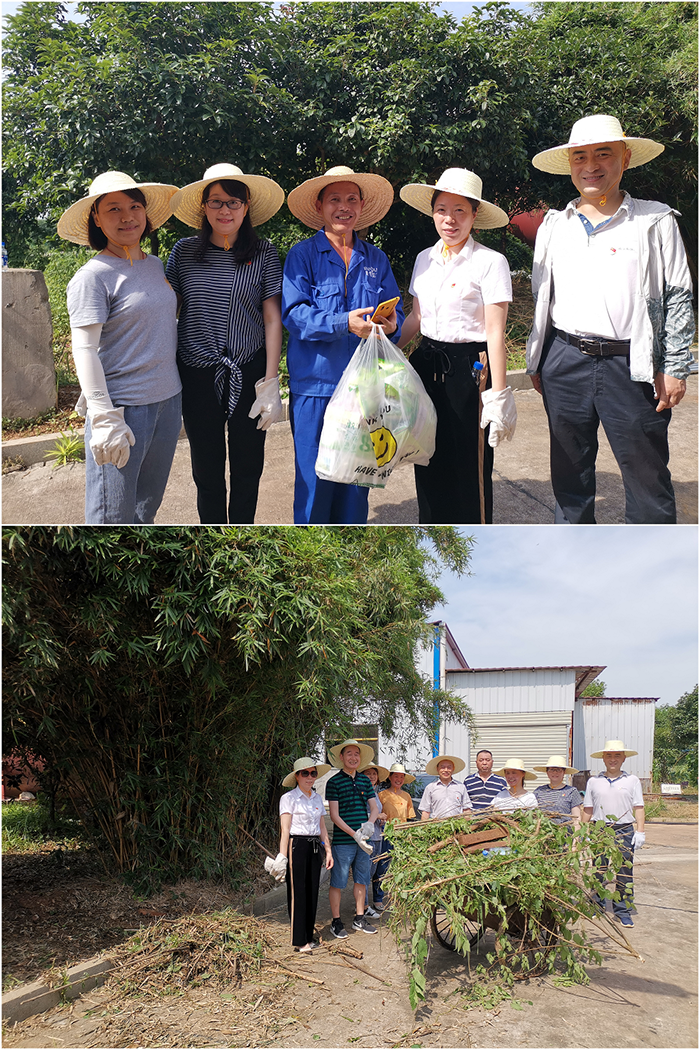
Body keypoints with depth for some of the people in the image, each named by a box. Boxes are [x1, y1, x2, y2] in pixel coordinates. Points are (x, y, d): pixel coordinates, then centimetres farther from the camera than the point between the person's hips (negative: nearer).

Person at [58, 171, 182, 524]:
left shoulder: (156, 265, 11)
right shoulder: (92, 277, -10)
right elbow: (84, 350, -15)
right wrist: (104, 420, -22)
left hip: (167, 401, 7)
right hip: (122, 407, -7)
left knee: (147, 507, 15)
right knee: (113, 518, -3)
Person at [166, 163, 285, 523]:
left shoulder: (264, 254, 0)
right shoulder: (184, 251, 3)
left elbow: (272, 319, -1)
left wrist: (271, 382, -6)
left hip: (248, 372, 0)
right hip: (197, 373, 1)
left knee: (247, 466, 10)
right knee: (207, 467, 8)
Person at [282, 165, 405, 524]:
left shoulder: (375, 259, 14)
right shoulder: (302, 255, 1)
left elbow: (395, 310, 10)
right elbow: (294, 313, -11)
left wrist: (392, 325, -15)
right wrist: (345, 323, -25)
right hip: (316, 384, -4)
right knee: (314, 478, -2)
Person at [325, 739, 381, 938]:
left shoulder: (365, 780, 10)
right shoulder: (334, 782, -6)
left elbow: (374, 808, 11)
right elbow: (334, 815, -10)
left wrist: (369, 823, -11)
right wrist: (354, 834, -17)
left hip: (363, 840, 5)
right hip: (342, 840, -5)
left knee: (361, 880, 13)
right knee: (338, 882, 1)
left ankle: (359, 919, 25)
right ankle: (336, 921, 12)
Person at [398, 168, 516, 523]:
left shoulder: (490, 262, -9)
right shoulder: (425, 259, 10)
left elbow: (495, 333, -12)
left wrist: (499, 394, -14)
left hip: (469, 370, -6)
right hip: (426, 365, 6)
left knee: (470, 464, -1)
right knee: (429, 462, 10)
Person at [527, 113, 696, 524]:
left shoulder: (656, 221, 1)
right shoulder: (554, 226, 11)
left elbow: (679, 298, 1)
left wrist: (674, 368, -4)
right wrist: (537, 362, 14)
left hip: (631, 365, -3)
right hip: (564, 363, 3)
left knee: (647, 473, 0)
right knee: (570, 471, 13)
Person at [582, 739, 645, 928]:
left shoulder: (632, 780, 6)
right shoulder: (594, 781, 8)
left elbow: (638, 807, 5)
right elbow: (588, 809, 11)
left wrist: (640, 831, -3)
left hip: (625, 830, -1)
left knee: (624, 873, 0)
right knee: (598, 870, 6)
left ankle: (623, 911, 9)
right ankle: (597, 906, 19)